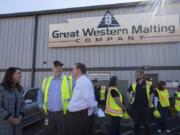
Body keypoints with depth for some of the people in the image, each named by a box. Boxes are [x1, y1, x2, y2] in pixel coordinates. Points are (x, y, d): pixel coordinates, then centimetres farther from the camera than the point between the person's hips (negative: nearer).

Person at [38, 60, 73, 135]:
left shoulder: (69, 80, -3)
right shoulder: (46, 80, 10)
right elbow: (40, 94, 22)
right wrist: (41, 105, 14)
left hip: (63, 114, -3)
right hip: (49, 114, 3)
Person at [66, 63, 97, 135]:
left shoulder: (85, 82, -19)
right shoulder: (78, 82, 13)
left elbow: (89, 99, -24)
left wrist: (92, 111, -13)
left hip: (82, 115, -9)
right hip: (74, 115, 9)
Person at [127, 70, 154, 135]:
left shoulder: (148, 84, -6)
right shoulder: (133, 84, 2)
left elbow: (151, 94, 1)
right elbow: (128, 92, 15)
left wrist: (150, 103, -3)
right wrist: (130, 99, 4)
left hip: (145, 106, -2)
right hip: (135, 106, 2)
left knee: (146, 122, 11)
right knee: (136, 123, 12)